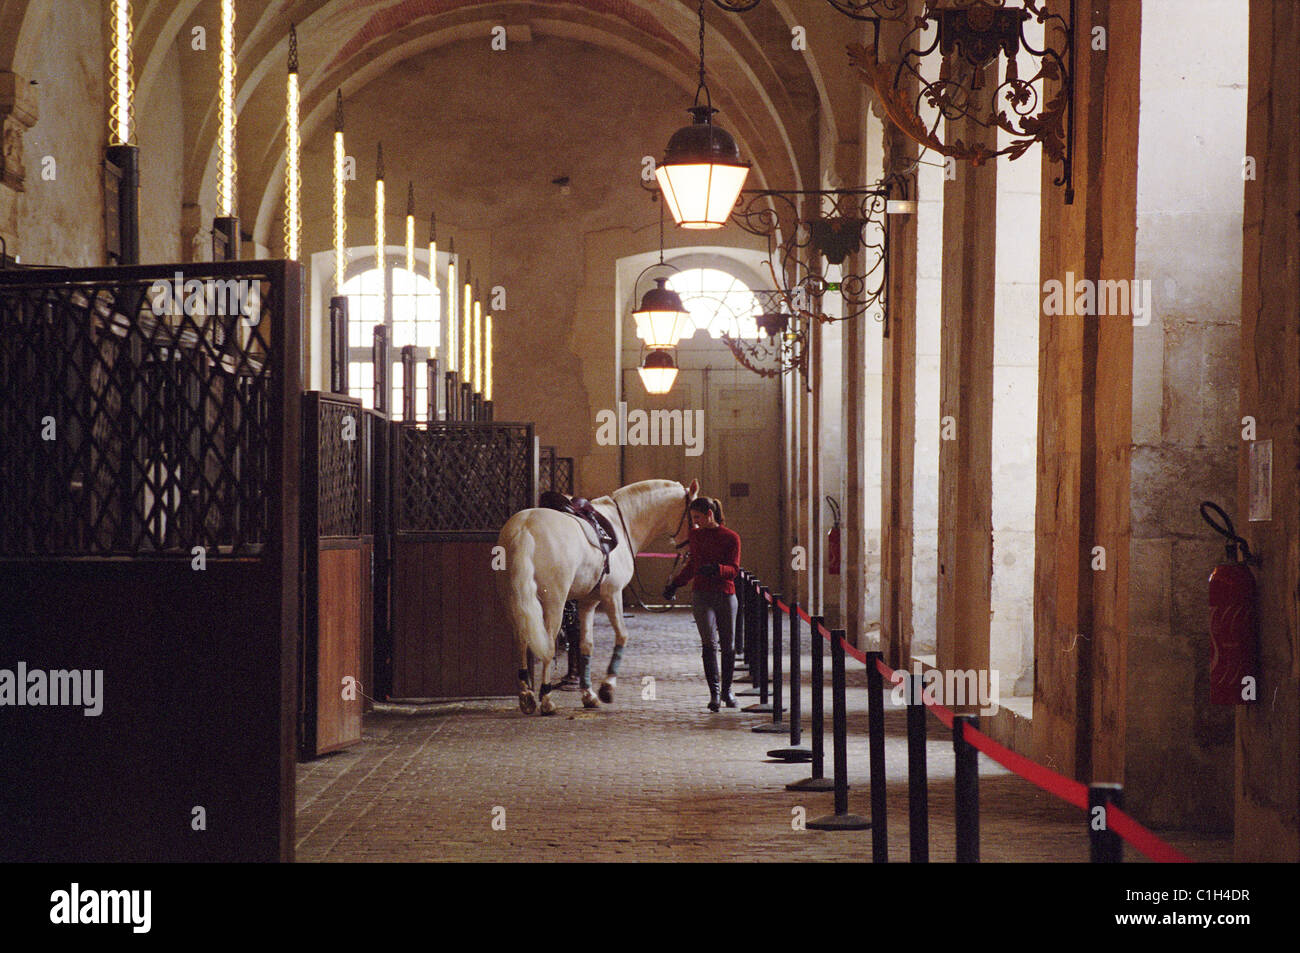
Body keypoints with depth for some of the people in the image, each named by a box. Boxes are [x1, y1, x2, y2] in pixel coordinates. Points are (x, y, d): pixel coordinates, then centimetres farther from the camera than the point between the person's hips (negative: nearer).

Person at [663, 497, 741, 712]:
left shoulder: (731, 538, -2)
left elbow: (734, 569, -9)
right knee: (709, 642, -13)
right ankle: (714, 693, -14)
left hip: (726, 595, -1)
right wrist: (675, 584, 22)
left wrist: (716, 569, -28)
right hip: (701, 595, 1)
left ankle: (727, 690, 24)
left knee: (728, 646, 6)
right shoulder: (696, 535, 9)